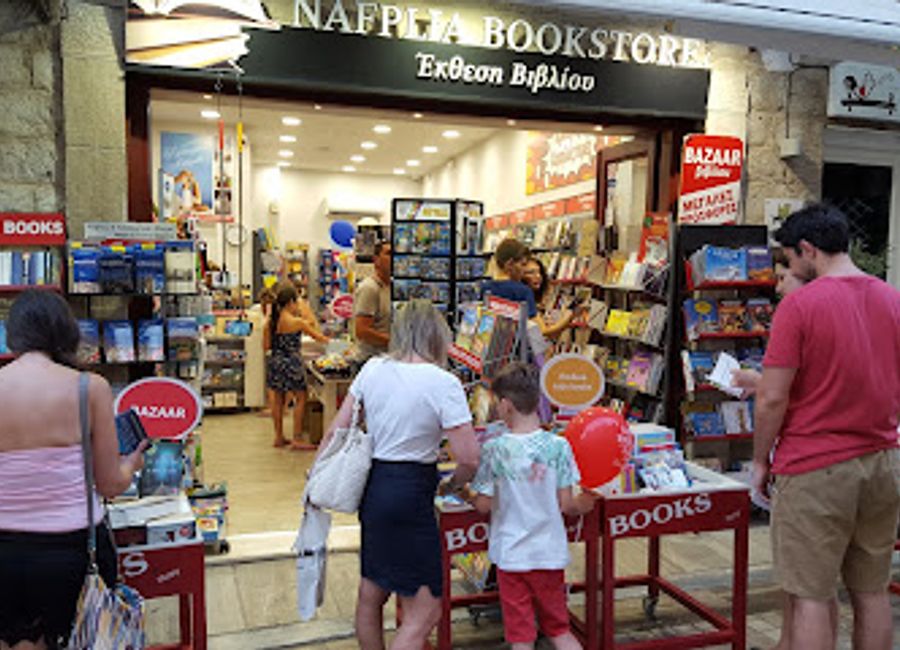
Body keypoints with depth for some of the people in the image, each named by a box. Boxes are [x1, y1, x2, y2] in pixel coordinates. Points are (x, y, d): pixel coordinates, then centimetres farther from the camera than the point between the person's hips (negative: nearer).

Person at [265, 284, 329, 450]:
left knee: (278, 399, 14)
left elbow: (266, 345, 8)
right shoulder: (297, 322, -13)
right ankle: (297, 439, 1)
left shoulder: (271, 321, 4)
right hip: (290, 363, -7)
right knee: (300, 398, 2)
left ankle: (279, 437, 22)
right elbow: (316, 335, -1)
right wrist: (328, 340, 17)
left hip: (274, 362, 7)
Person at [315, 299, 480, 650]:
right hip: (410, 493, -7)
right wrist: (455, 483, 4)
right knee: (424, 612, 3)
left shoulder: (372, 369, 1)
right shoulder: (443, 383, -15)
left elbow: (335, 431, 6)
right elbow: (469, 459, -17)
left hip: (372, 486, 8)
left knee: (371, 594, 23)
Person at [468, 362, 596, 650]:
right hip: (550, 552, 2)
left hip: (511, 555, -2)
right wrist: (587, 502, 14)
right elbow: (566, 504, -6)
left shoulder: (494, 449, -13)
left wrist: (466, 494, 12)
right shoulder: (558, 445, -9)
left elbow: (484, 505, -8)